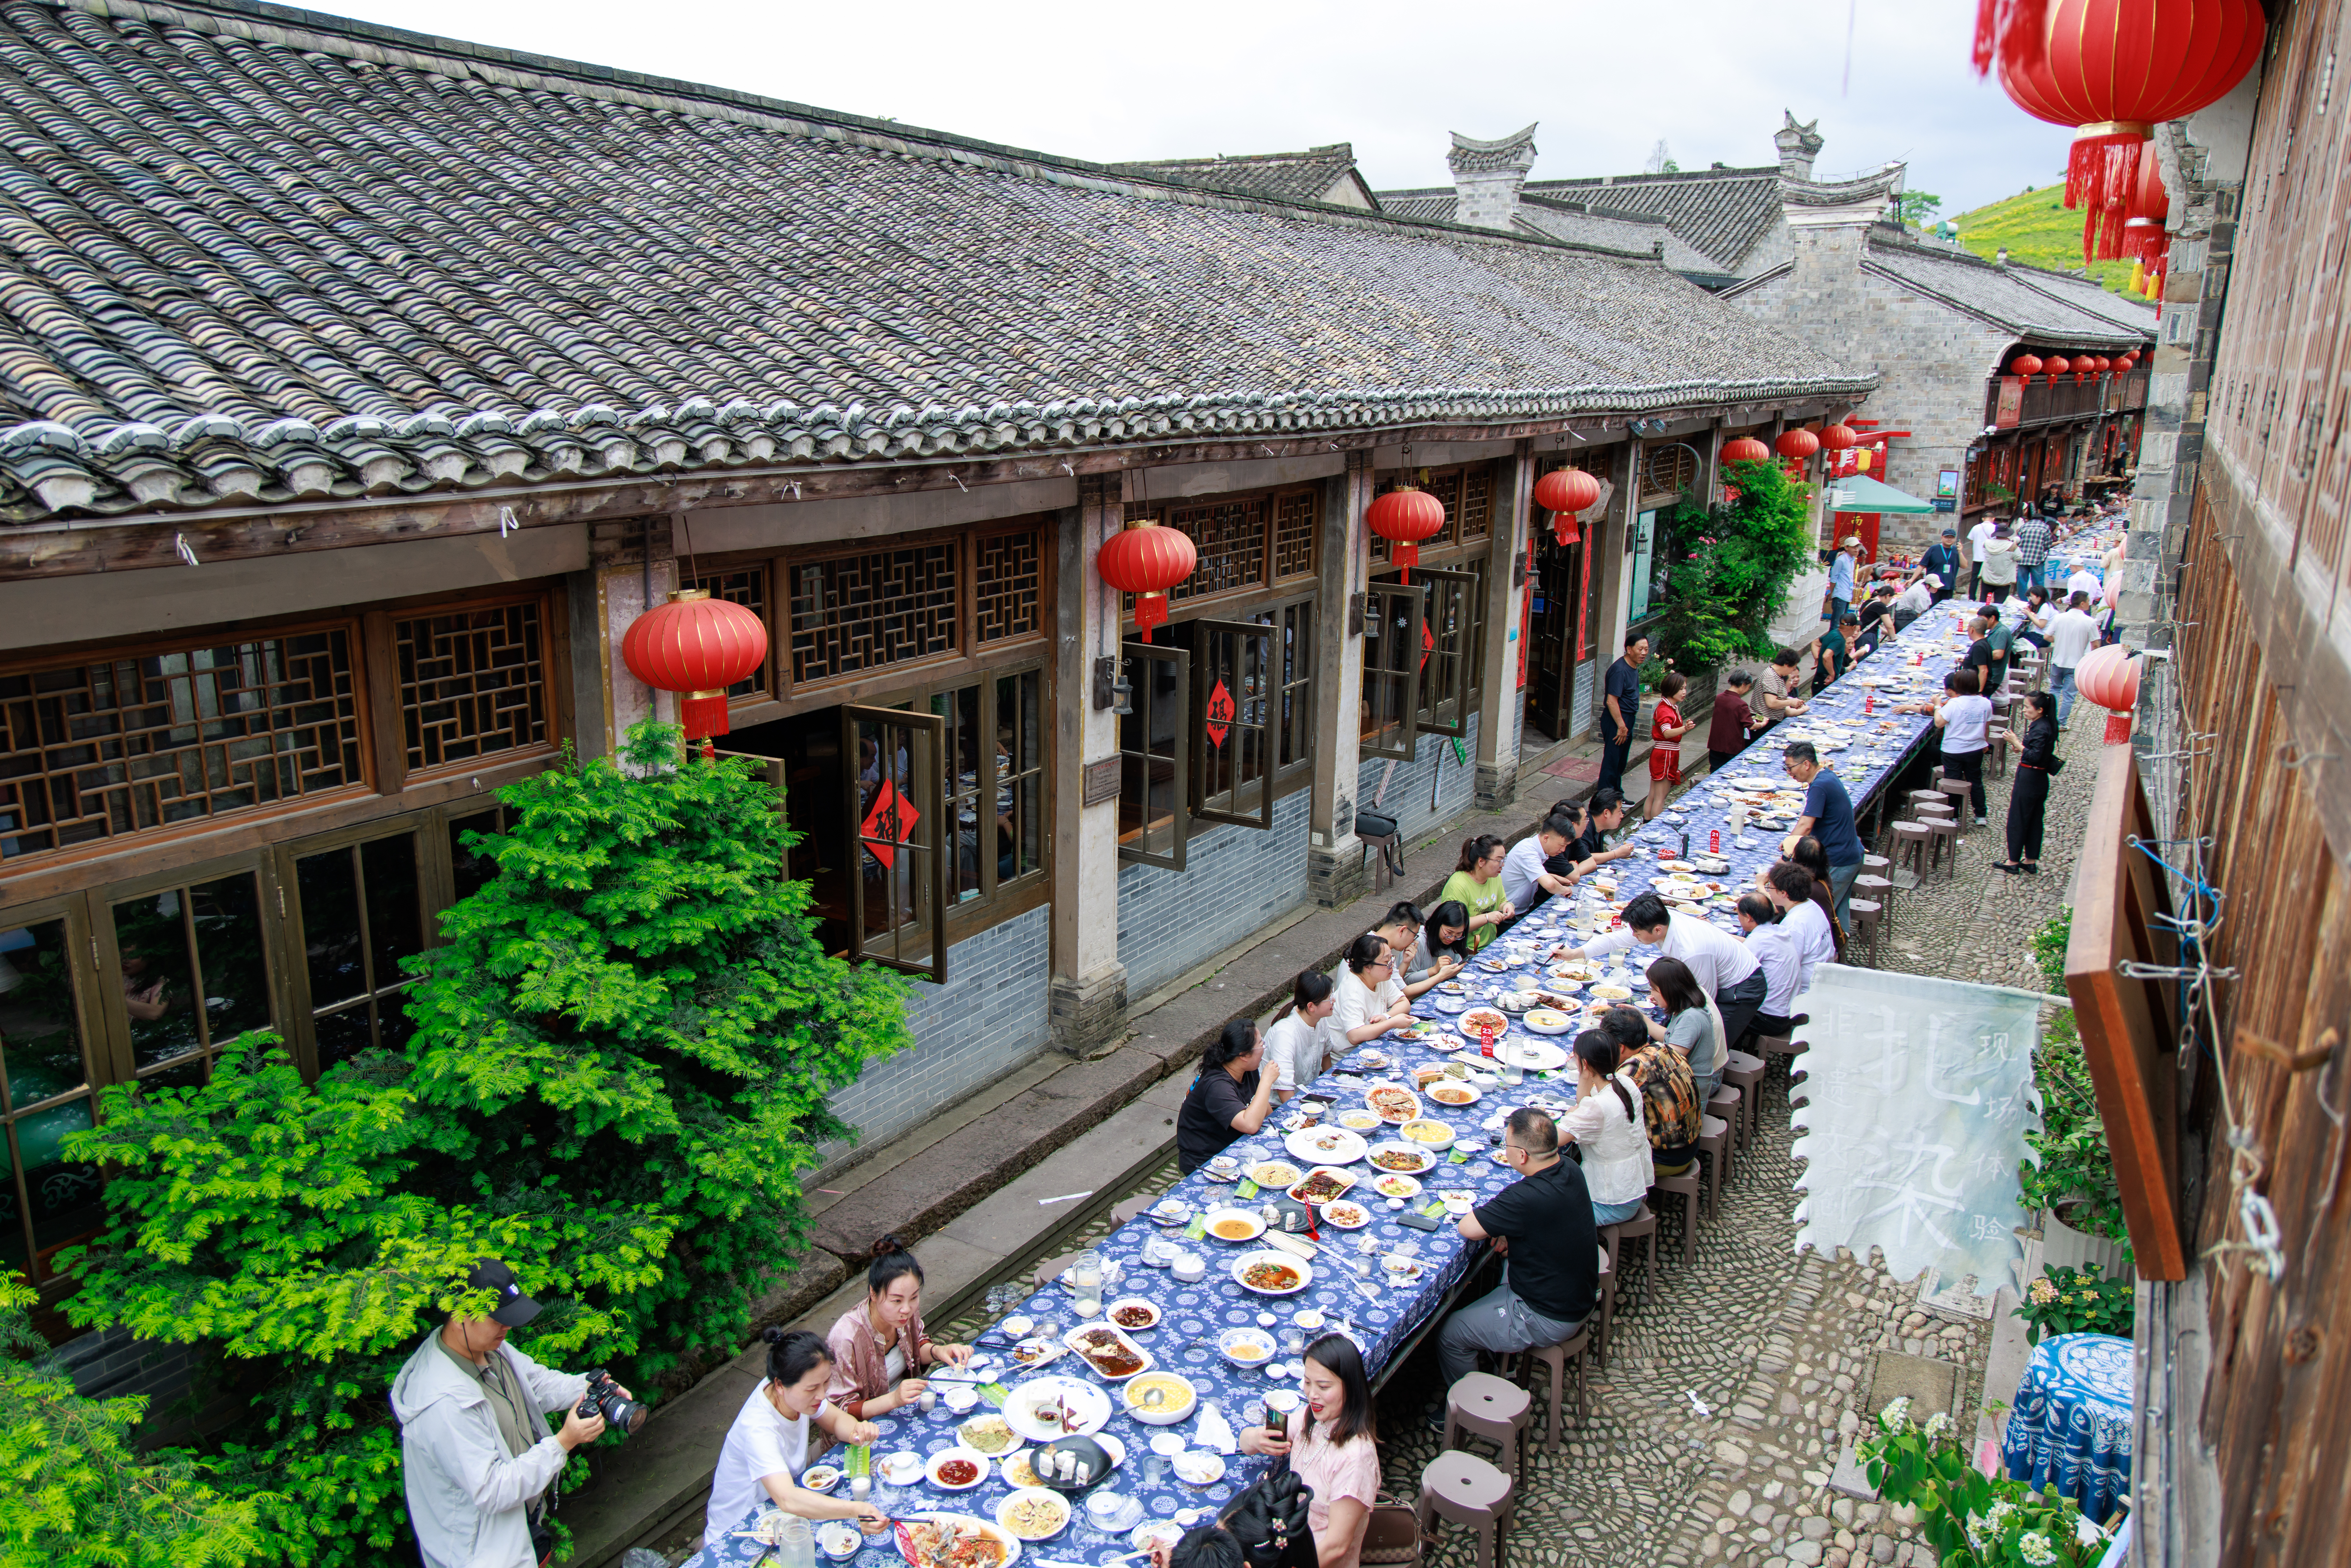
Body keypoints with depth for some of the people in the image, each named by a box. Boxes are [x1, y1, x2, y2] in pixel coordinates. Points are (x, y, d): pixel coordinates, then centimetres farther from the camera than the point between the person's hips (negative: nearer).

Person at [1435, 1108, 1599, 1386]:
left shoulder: (1527, 1198, -36)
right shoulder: (1570, 1170, -8)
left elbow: (1466, 1228, -25)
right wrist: (1508, 1232, -3)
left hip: (1548, 1320, -9)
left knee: (1450, 1335, 2)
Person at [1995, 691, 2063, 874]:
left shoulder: (2040, 730, -23)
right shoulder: (2045, 725, 7)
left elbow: (2035, 757, -26)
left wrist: (2017, 743, -22)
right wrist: (2022, 747, 5)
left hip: (2029, 779, -10)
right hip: (2039, 780, 10)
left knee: (2017, 819, 1)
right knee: (2034, 820, 15)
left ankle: (2013, 862, 9)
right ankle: (2031, 861, 22)